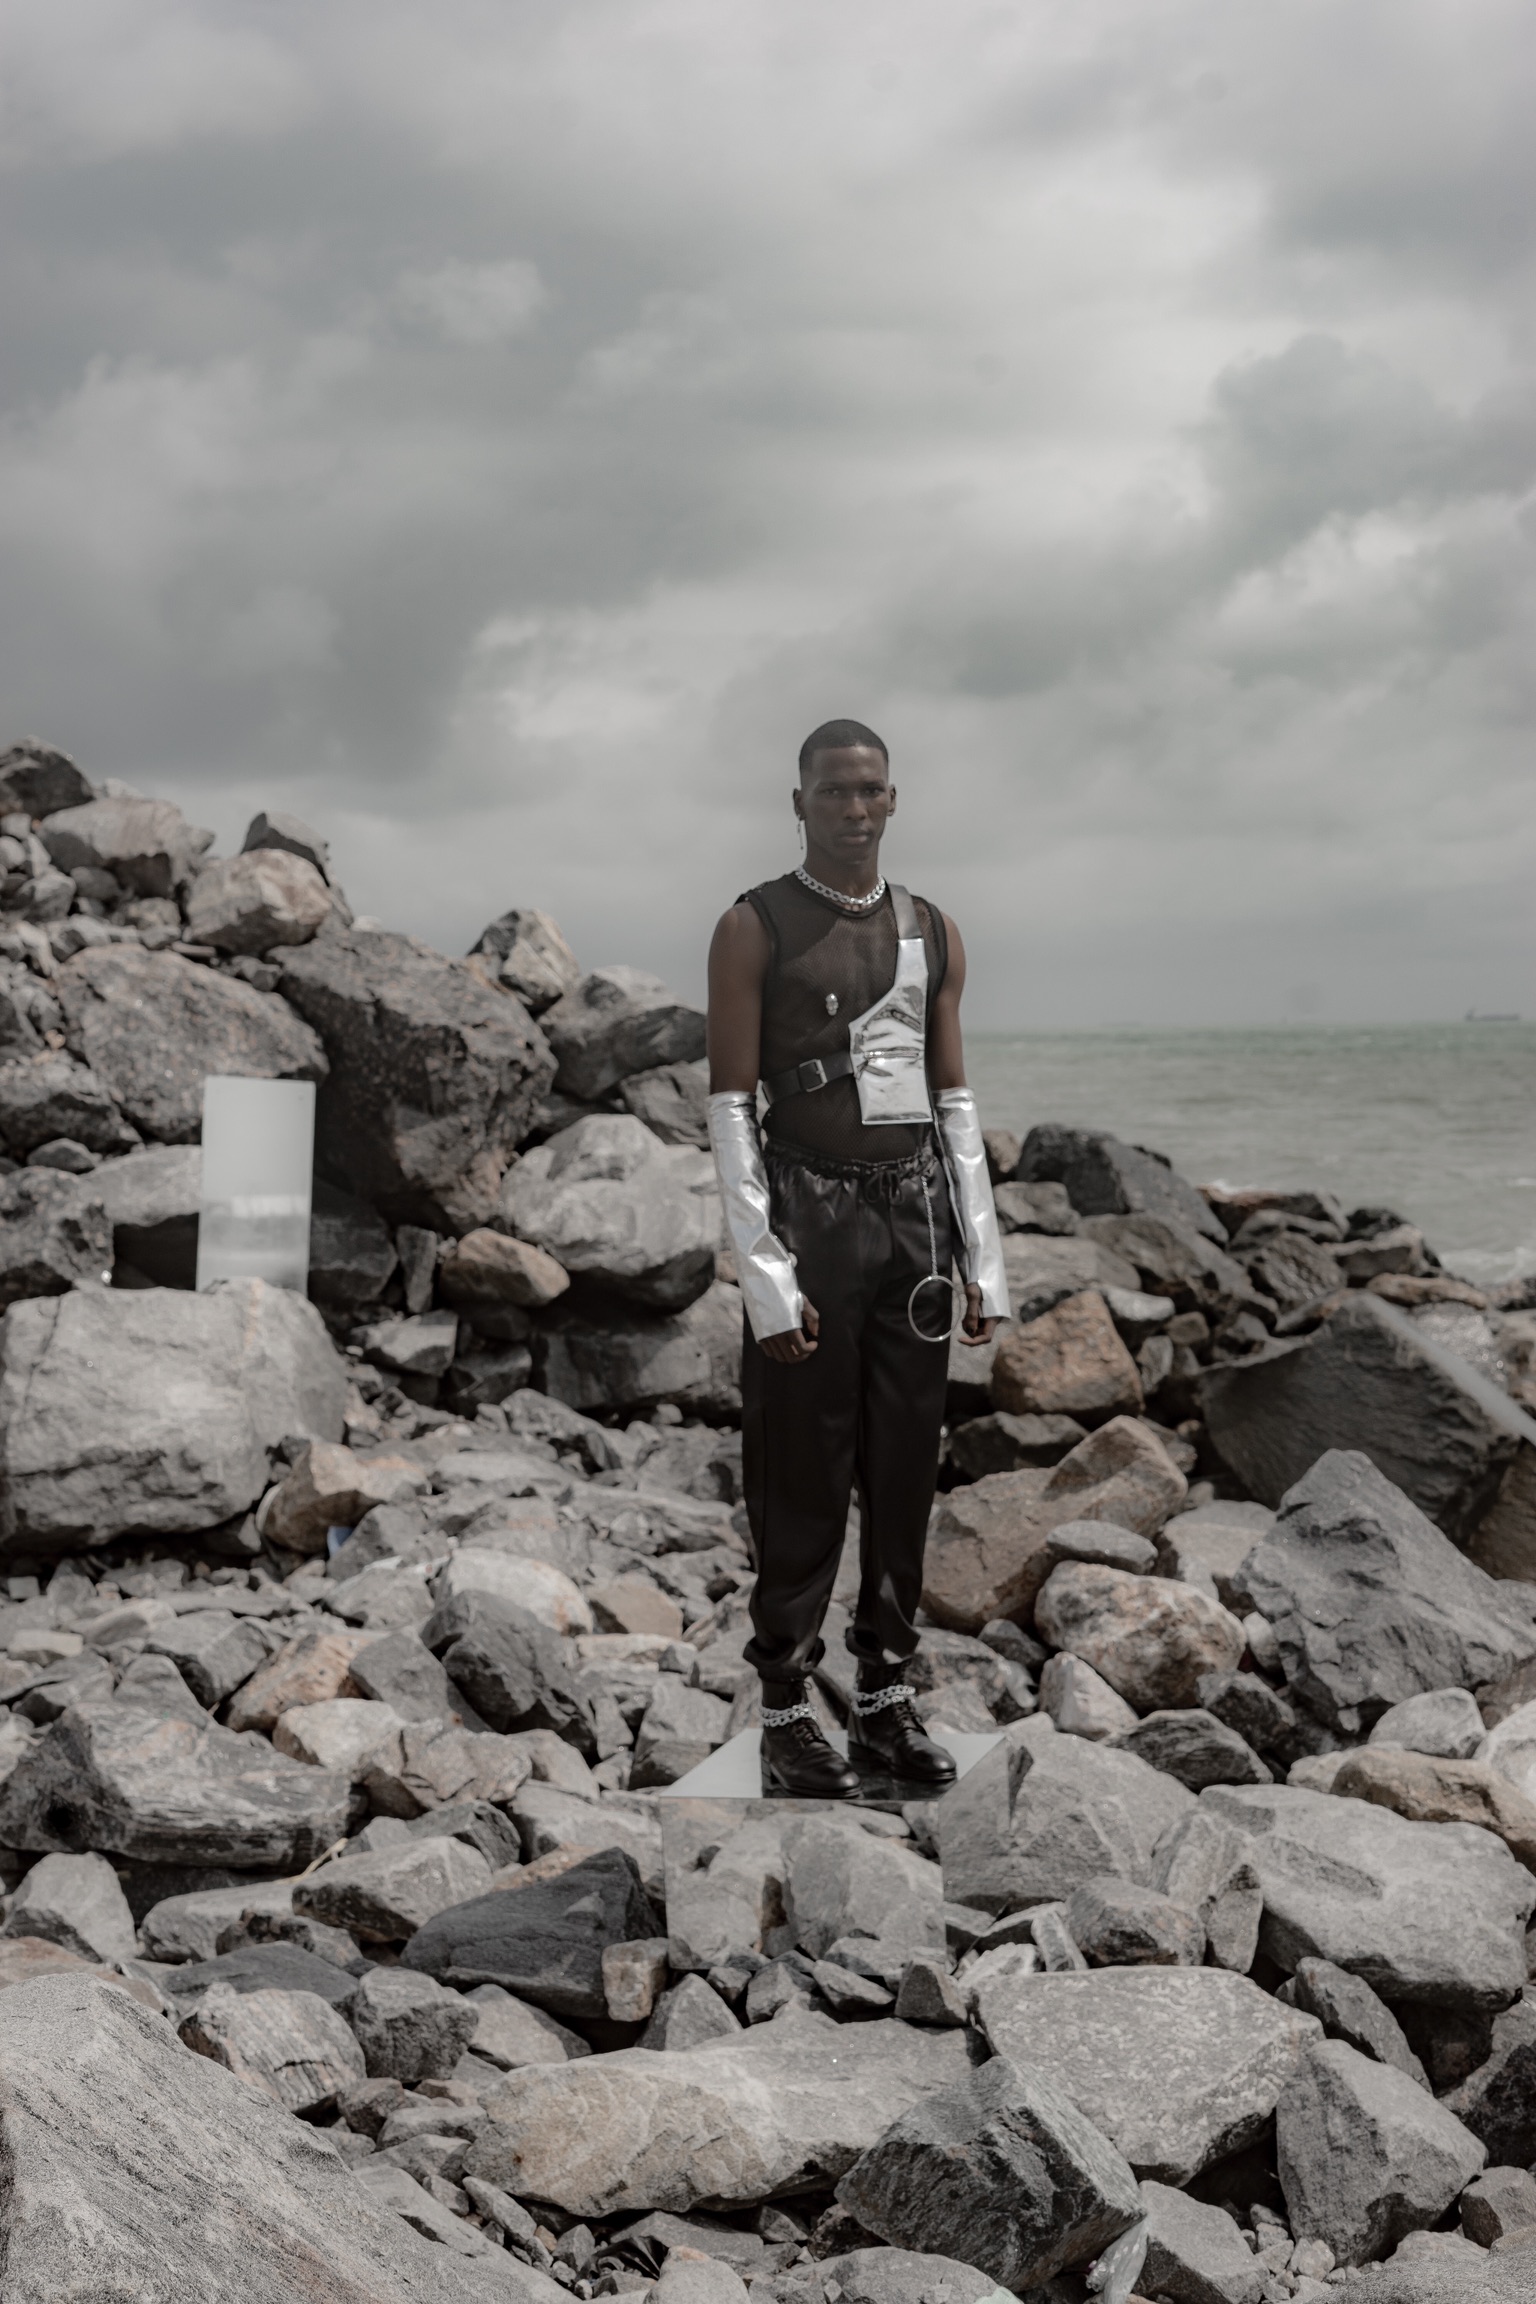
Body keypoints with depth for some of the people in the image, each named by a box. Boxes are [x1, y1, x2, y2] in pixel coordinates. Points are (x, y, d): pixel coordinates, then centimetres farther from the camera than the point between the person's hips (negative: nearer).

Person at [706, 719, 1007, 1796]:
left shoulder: (934, 932, 12)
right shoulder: (757, 927, -2)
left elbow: (955, 1100, 14)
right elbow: (732, 1104, -7)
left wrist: (985, 1262, 9)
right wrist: (765, 1276, -14)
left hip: (916, 1209, 5)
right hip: (811, 1208, -5)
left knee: (907, 1465, 9)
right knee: (803, 1475, -1)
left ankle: (888, 1694, 20)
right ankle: (787, 1707, 9)